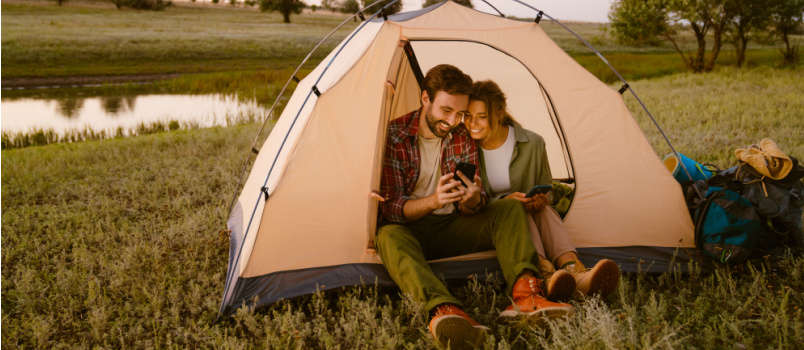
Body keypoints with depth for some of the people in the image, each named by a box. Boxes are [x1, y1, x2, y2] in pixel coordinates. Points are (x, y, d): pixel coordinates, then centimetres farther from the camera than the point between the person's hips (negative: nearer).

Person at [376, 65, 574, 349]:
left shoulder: (463, 138, 1)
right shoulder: (394, 136, -13)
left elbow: (469, 208, -3)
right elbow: (390, 209, -17)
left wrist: (472, 201, -30)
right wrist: (433, 201, -37)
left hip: (452, 228, 4)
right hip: (411, 229, -4)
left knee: (509, 209, -16)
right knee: (390, 237, -39)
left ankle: (525, 296, -37)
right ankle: (444, 310, -62)